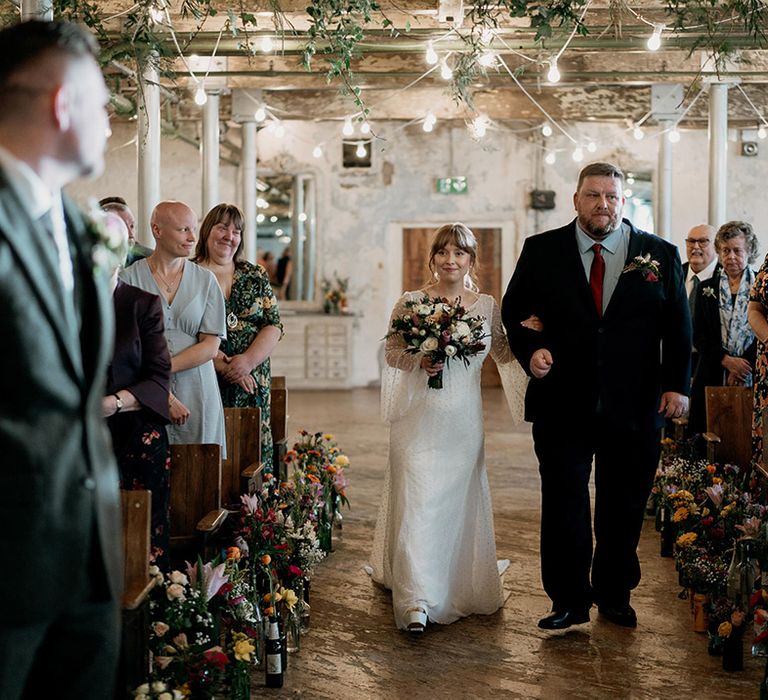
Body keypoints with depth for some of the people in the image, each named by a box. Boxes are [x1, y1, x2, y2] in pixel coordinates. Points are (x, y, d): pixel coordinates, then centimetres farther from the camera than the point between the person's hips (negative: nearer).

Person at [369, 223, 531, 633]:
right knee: (417, 501, -9)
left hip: (464, 422, 3)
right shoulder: (411, 302, -1)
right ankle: (416, 602, -10)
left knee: (459, 503, 11)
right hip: (419, 419, -3)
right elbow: (392, 352, 4)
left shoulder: (487, 306, 6)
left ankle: (458, 586, 30)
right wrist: (420, 360, -15)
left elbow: (503, 353, 16)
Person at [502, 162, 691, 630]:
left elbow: (678, 326, 6)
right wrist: (530, 348, -10)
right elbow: (514, 311, 9)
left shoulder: (660, 254, 4)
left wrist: (678, 384, -2)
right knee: (563, 506, 4)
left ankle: (615, 596, 28)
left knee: (624, 508, 11)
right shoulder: (542, 251, 2)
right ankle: (569, 601, 17)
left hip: (635, 409, 1)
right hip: (563, 406, 0)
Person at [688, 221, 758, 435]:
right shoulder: (706, 289, 12)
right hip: (712, 379, 2)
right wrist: (727, 360, -9)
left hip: (752, 378, -1)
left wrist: (745, 364, -11)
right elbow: (698, 336, 6)